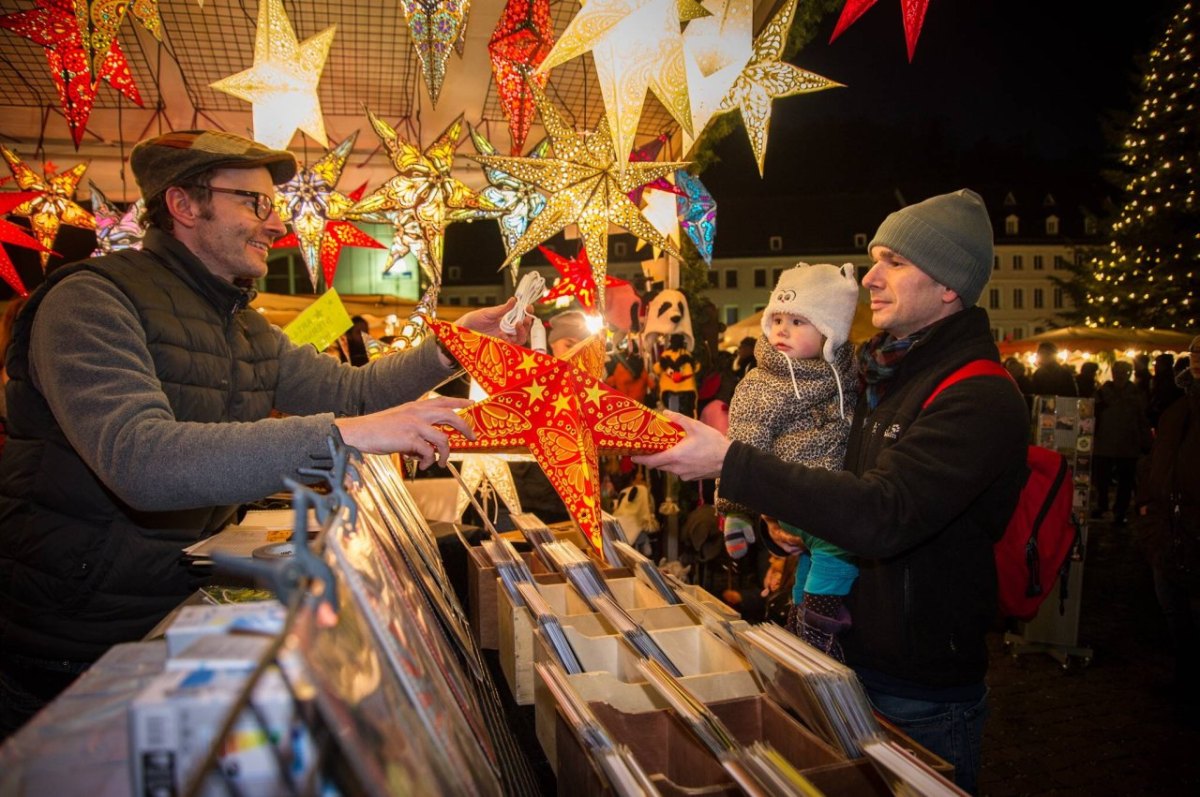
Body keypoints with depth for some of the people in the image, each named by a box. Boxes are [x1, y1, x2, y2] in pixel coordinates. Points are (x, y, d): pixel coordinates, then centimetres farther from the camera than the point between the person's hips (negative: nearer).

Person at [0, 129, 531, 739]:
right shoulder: (92, 303, -19)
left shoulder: (245, 329, 10)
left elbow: (349, 391, 9)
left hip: (181, 615, 8)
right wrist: (343, 435, -42)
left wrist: (449, 350, -6)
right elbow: (140, 460, -34)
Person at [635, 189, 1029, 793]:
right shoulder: (884, 375, 8)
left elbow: (882, 515, -34)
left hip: (921, 697, -8)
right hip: (851, 662, 8)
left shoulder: (981, 399, -22)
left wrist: (729, 462, -34)